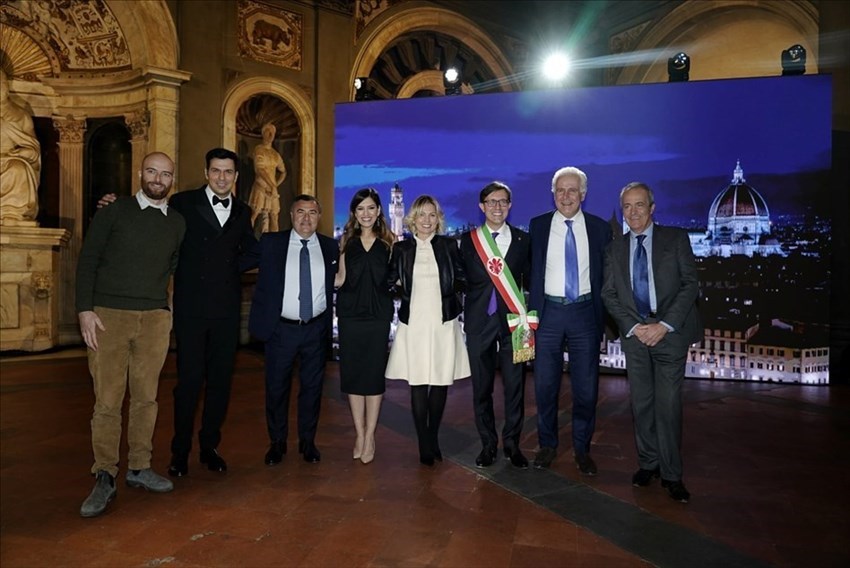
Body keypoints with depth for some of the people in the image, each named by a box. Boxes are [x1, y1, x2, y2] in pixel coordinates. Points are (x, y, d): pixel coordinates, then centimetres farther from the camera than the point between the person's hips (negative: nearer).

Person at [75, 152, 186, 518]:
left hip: (156, 318, 3)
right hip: (109, 315, -3)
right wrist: (85, 310, -8)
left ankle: (139, 468, 20)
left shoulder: (177, 222, 11)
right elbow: (87, 260, 0)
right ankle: (105, 478, 9)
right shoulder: (115, 211, 2)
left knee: (146, 396, 8)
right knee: (108, 400, -2)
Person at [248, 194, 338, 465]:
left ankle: (307, 441, 29)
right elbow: (262, 282, -3)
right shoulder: (271, 242, 0)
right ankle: (277, 442, 28)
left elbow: (336, 284, 10)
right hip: (281, 328, -1)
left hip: (316, 330, 1)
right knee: (276, 388, 9)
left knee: (312, 387, 12)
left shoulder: (330, 247, 4)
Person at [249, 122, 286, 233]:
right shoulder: (258, 149, -3)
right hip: (260, 187, -6)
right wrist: (272, 186, -17)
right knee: (254, 214, -13)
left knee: (274, 217, 5)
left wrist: (276, 185, 9)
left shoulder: (275, 154, 15)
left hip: (273, 189, 6)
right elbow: (260, 169, -13)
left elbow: (283, 172, 24)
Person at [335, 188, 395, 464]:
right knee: (352, 372, 5)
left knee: (374, 374, 3)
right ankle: (359, 434, 18)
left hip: (378, 315, -1)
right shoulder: (347, 240, 7)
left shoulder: (389, 241, 3)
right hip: (350, 314, 2)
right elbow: (341, 278, 6)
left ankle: (370, 436, 15)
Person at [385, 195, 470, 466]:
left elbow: (462, 279, 9)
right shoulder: (401, 248, 6)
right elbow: (390, 282, 11)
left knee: (440, 383, 6)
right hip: (413, 324, 0)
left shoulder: (449, 246, 6)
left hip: (443, 324, 1)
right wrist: (401, 288, -6)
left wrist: (448, 290, -7)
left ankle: (433, 438, 25)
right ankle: (424, 445, 12)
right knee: (418, 385, 1)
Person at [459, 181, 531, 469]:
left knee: (515, 385, 3)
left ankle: (511, 443, 21)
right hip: (480, 321, 0)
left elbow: (529, 279, 6)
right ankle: (488, 444, 23)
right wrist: (467, 313, -5)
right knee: (482, 386, 7)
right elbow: (462, 280, 5)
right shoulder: (468, 240, 6)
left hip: (513, 320, 0)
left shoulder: (523, 239, 7)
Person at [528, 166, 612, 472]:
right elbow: (530, 271, 4)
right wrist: (531, 313, -1)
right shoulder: (538, 226, 2)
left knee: (586, 386, 7)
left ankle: (582, 449, 25)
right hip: (548, 312, 0)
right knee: (545, 384, 9)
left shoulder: (599, 228, 2)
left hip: (585, 312, 0)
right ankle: (547, 444, 28)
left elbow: (607, 275, 4)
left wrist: (603, 316, 0)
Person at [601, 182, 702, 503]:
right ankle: (648, 464, 22)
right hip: (635, 334, 3)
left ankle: (671, 474, 10)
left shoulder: (675, 239, 3)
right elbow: (609, 295, 6)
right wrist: (634, 327, -8)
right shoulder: (615, 249, 10)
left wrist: (665, 325, -13)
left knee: (668, 404, -3)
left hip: (670, 332, -2)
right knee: (641, 404, 7)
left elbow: (690, 284, -3)